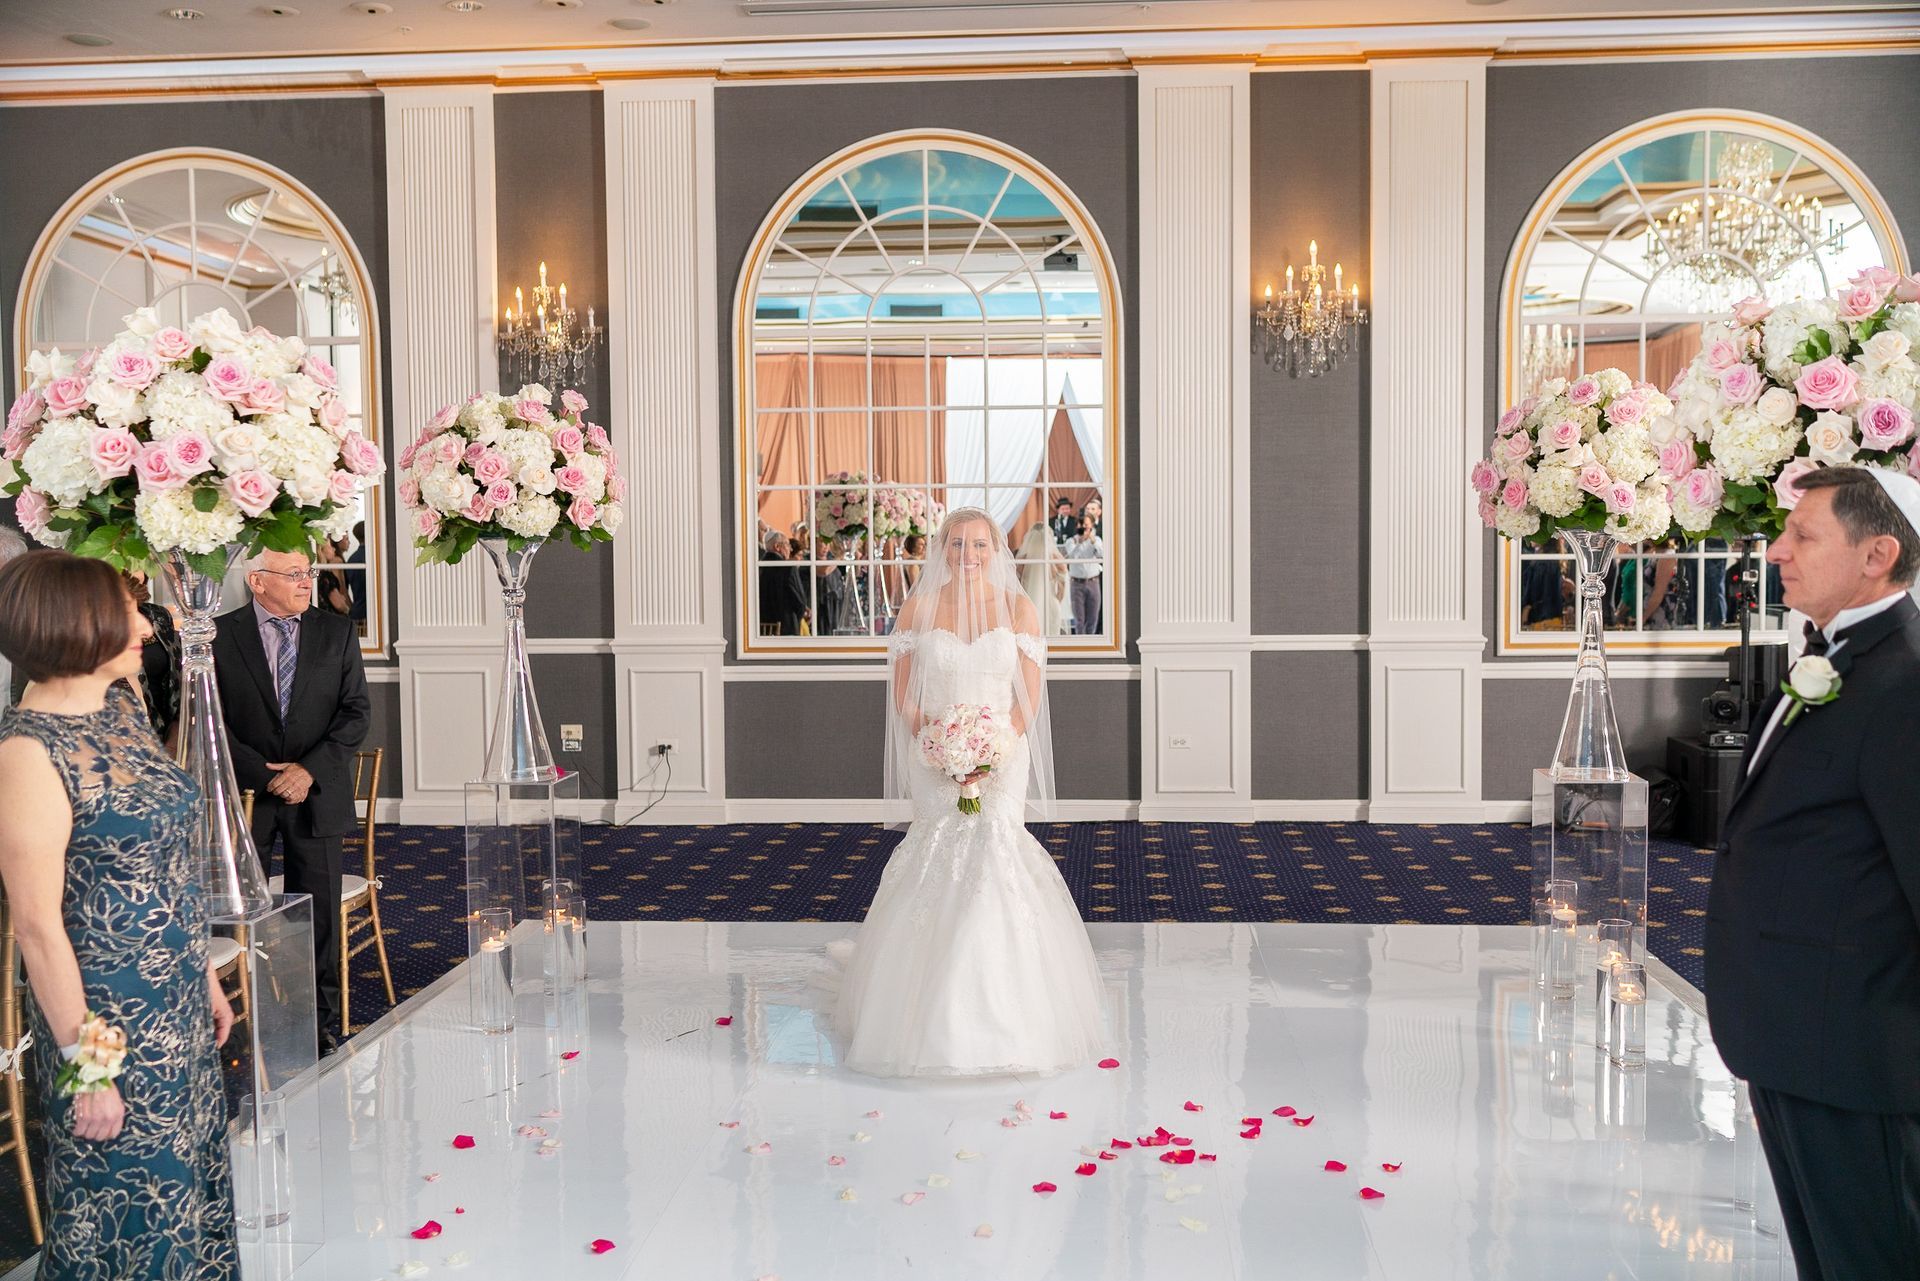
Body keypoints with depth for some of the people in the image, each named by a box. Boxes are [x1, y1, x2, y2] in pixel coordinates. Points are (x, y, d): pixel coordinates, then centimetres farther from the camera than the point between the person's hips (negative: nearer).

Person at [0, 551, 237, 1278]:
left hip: (176, 1008, 7)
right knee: (133, 1203, 10)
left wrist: (203, 973, 14)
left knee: (192, 1182, 20)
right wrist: (85, 1063, -17)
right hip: (110, 1022, -7)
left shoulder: (121, 704, 3)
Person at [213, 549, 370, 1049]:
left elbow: (356, 710, 0)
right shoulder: (220, 635, -1)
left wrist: (309, 770, -11)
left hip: (317, 793, 1)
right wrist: (262, 773, -12)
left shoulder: (337, 632, 5)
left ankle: (322, 1023, 15)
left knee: (319, 914, 5)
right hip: (246, 792, -1)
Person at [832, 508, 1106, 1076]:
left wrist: (993, 754, -14)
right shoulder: (920, 608, 2)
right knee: (942, 866, 0)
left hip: (1003, 756, 0)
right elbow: (902, 694, 2)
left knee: (994, 854, -9)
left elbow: (1030, 697, -1)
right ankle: (937, 1015, 12)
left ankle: (1000, 1014, 4)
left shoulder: (1017, 608, 1)